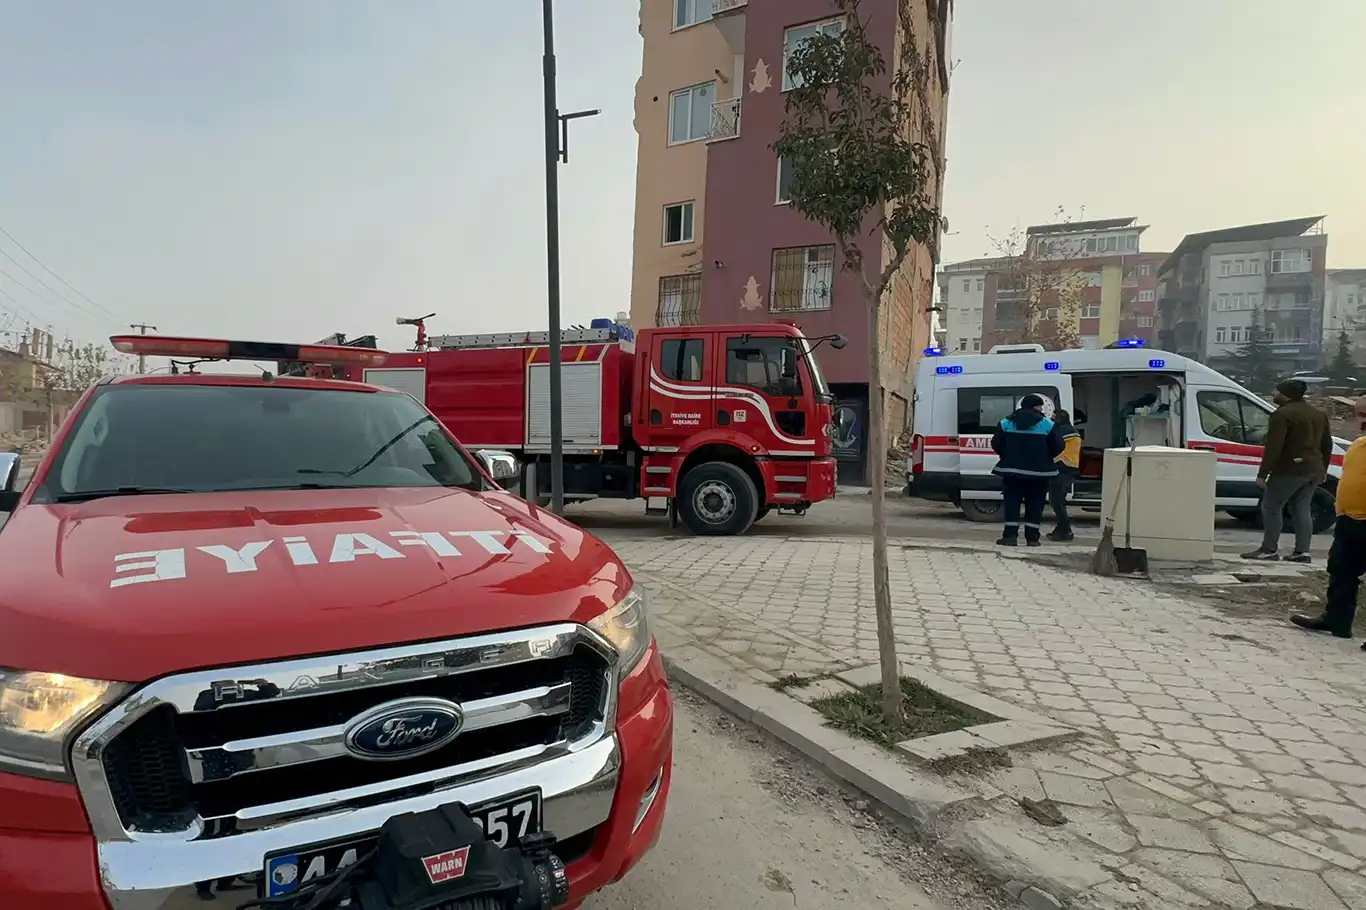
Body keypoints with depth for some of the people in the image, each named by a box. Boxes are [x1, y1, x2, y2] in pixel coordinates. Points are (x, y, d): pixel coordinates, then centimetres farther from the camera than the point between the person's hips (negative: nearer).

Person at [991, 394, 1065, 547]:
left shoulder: (1006, 423, 2)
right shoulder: (1047, 424, -2)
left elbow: (996, 444, 1)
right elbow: (1057, 447, -2)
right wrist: (1044, 458, 15)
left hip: (1012, 469, 1)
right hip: (1039, 471, -1)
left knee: (1012, 502, 5)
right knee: (1035, 504, 7)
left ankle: (1010, 535, -1)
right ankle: (1032, 537, 7)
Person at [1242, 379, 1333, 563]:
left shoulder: (1283, 413, -14)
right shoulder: (1319, 414, 16)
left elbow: (1273, 447, -19)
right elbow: (1327, 445, 23)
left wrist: (1262, 473, -18)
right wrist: (1322, 470, 31)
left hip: (1290, 470, -9)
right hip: (1313, 470, 9)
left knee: (1271, 507, -2)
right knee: (1302, 510, 11)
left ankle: (1269, 550, -3)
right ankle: (1302, 551, 9)